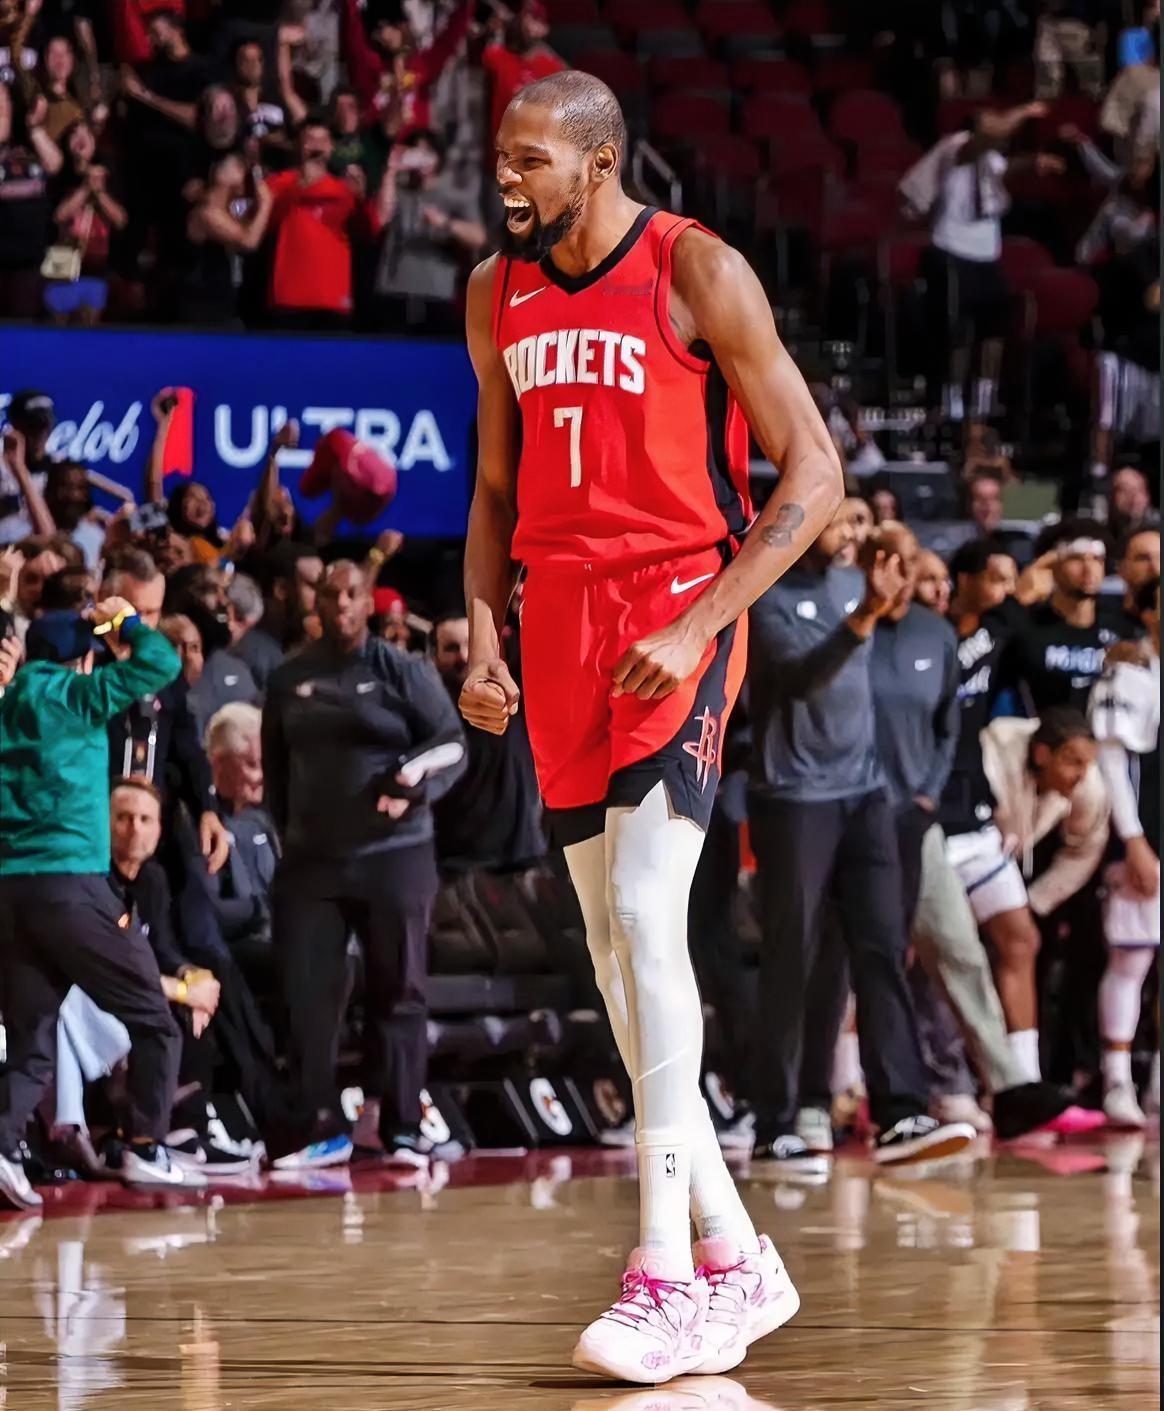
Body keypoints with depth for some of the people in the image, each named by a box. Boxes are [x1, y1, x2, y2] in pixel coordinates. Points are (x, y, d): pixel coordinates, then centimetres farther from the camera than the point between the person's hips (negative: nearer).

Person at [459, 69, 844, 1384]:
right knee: (612, 944, 6)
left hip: (676, 612, -7)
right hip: (562, 622, 7)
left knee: (645, 911, -19)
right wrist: (481, 638, 2)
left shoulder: (698, 274, -9)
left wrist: (698, 626, -17)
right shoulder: (498, 293, 10)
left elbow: (814, 473, -9)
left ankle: (667, 1275, -20)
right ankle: (738, 1261, 14)